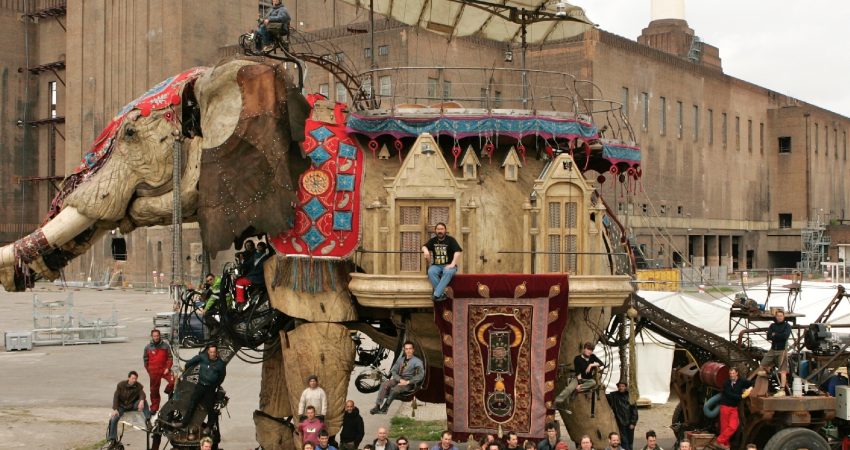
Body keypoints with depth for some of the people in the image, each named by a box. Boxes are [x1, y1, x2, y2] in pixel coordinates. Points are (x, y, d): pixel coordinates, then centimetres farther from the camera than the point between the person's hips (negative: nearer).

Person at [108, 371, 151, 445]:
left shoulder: (138, 386, -8)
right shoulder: (121, 384, -9)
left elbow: (142, 394, -25)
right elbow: (116, 397, -12)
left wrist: (142, 401, -49)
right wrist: (115, 409, -23)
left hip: (133, 405, 0)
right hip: (122, 406, 0)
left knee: (144, 401, -28)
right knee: (113, 419, -24)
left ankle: (148, 420, -27)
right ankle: (112, 439, -14)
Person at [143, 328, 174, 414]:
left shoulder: (165, 345, 1)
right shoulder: (148, 347, 3)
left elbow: (170, 357, 3)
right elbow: (145, 359, 11)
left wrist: (167, 368, -8)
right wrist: (149, 370, 6)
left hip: (165, 369, -1)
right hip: (154, 372, 1)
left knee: (173, 380, -24)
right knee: (154, 390, 6)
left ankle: (168, 391, 8)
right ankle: (154, 408, 18)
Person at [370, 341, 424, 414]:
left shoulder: (417, 361, 0)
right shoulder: (400, 359, 15)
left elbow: (421, 375, -12)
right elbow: (393, 371, 9)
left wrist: (408, 382, -19)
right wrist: (400, 379, -11)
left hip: (409, 383, -5)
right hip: (398, 379, 5)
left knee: (395, 389, -34)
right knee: (384, 384, -25)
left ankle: (384, 408, -25)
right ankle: (377, 406, -31)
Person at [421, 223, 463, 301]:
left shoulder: (450, 240, 3)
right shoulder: (433, 240, 14)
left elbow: (458, 252, -8)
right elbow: (424, 247, 3)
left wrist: (452, 264, -20)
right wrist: (426, 250, -23)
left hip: (448, 266, -3)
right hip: (436, 265, 3)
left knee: (448, 272, -38)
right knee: (431, 272, -32)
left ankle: (436, 294, -40)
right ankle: (442, 294, -32)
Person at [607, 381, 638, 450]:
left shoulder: (630, 396, 0)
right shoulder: (614, 395, 0)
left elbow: (634, 410, 0)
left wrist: (633, 423, -4)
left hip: (630, 423, 1)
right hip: (621, 423, -1)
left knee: (630, 441, 9)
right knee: (624, 441, -8)